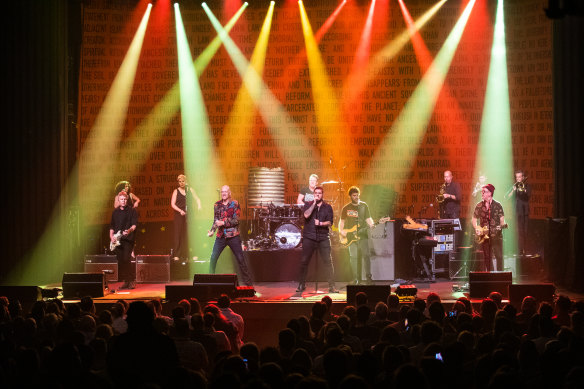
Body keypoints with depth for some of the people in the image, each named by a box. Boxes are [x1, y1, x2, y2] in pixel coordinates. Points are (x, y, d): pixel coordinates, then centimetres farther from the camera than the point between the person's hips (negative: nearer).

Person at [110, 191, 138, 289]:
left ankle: (132, 280, -6)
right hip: (117, 240, 5)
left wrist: (130, 230, -28)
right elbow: (112, 226, 19)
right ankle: (126, 281, 10)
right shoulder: (115, 212, 16)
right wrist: (111, 236, 5)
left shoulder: (132, 211, 1)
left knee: (126, 260, -16)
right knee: (120, 262, 3)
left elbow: (134, 224, -8)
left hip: (128, 239, -5)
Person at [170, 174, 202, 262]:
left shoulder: (190, 190, 11)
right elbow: (173, 204, -3)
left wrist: (199, 205, -6)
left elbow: (197, 199, 16)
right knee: (179, 234, -6)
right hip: (179, 215, -3)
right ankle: (177, 255, -5)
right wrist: (180, 211, -18)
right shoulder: (176, 191, 3)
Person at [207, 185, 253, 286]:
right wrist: (212, 231, -1)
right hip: (221, 236, 3)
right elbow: (216, 220, 15)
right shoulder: (217, 204, 8)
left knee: (240, 259, -1)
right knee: (213, 258, -4)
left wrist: (223, 223, -19)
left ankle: (248, 283, 5)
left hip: (233, 236, -3)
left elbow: (236, 220, -10)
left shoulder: (235, 204, -3)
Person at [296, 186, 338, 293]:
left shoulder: (327, 207, 11)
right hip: (309, 237, 0)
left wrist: (320, 223, -13)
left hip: (323, 238, 0)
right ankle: (301, 285, 13)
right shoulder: (308, 205, 9)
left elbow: (330, 222, 5)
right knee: (304, 261, 1)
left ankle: (331, 286, -3)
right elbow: (306, 215, -10)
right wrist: (314, 203, -8)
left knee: (328, 262, -7)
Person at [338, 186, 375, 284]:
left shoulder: (364, 205, 7)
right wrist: (341, 230, -3)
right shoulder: (346, 208, 8)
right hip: (350, 236, 1)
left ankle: (368, 276, -3)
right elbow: (342, 221, 13)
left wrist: (371, 224, -16)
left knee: (366, 255, -10)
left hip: (363, 235, 0)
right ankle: (356, 279, 4)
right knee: (353, 257, -1)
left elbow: (368, 218, 4)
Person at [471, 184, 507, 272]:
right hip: (484, 235, 2)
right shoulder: (479, 206, 7)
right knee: (487, 257, 4)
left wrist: (502, 225, -22)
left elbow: (502, 218, 0)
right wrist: (476, 228, -3)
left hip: (496, 235, -2)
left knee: (499, 256, -7)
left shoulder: (497, 205, 0)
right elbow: (474, 219, 13)